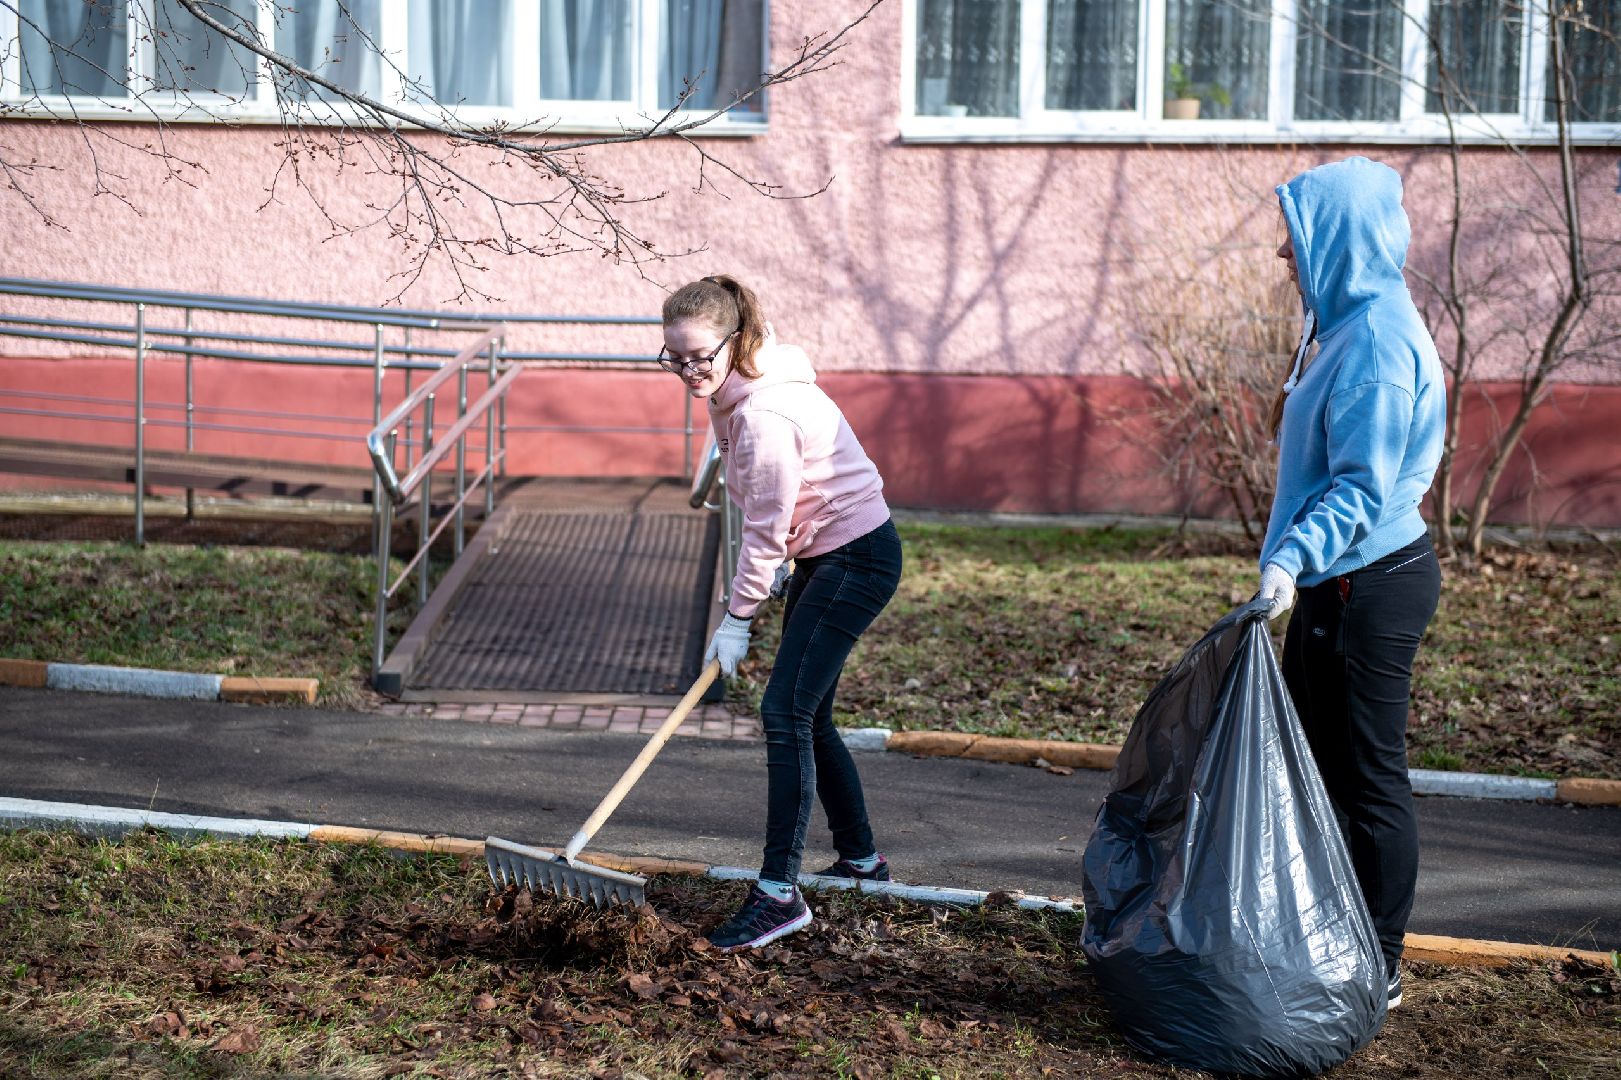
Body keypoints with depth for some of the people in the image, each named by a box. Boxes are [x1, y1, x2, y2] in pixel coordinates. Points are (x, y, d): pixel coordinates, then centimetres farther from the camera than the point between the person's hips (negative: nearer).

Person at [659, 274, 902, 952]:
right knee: (807, 716, 14)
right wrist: (774, 574, 15)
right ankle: (860, 859, 30)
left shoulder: (766, 415, -27)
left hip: (856, 559, -10)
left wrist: (737, 619, -12)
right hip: (821, 555, 10)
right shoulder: (734, 392, 4)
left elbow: (766, 529, -20)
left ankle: (779, 892, -13)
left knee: (786, 712, -15)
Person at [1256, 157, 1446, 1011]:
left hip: (1372, 587, -10)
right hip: (1337, 582, 10)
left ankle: (1379, 971, 12)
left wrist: (1293, 557, -36)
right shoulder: (1350, 325, 12)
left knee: (1370, 777, 0)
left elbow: (1362, 485, -25)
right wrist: (1294, 559, 18)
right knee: (1314, 762, 17)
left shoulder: (1378, 339, -19)